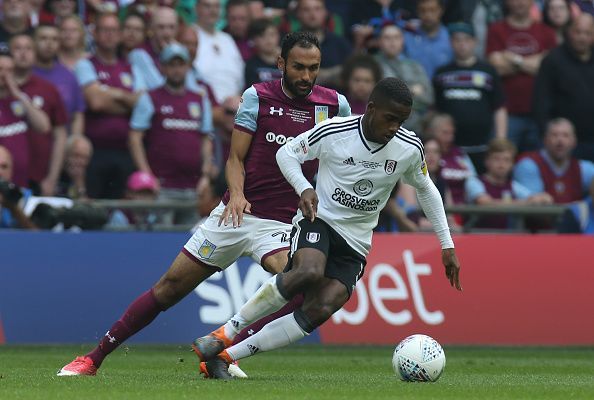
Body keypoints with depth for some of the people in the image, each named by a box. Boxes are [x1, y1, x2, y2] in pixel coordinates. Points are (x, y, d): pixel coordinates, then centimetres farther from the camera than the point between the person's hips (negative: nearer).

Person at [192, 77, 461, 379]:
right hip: (318, 220, -3)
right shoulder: (333, 132, -12)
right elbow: (286, 152, 3)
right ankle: (225, 334, -24)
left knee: (321, 309, -22)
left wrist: (447, 245, 14)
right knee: (309, 272, -38)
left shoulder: (409, 148, -3)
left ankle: (225, 356, -17)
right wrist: (304, 189, -16)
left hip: (355, 243, 3)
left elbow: (426, 190, 15)